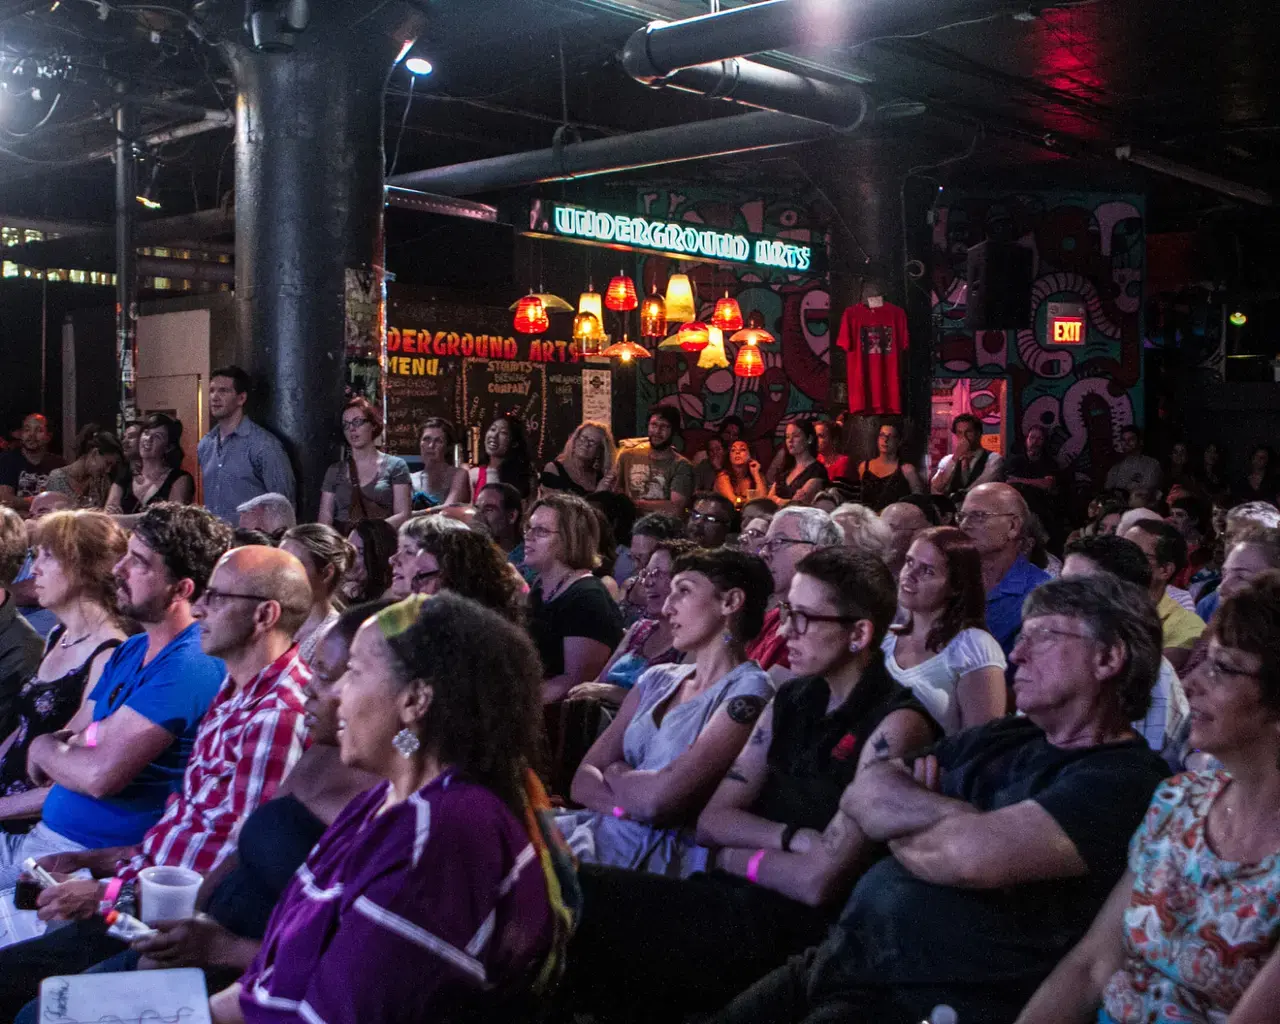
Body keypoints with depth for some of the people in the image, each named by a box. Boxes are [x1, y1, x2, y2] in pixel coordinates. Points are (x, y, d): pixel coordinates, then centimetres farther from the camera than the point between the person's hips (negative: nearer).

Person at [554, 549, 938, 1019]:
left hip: (797, 929, -7)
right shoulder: (791, 700, 12)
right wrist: (793, 838, -9)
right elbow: (712, 821, 8)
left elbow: (818, 881, -18)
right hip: (733, 898, 7)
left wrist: (735, 858, -1)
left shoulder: (896, 724, -13)